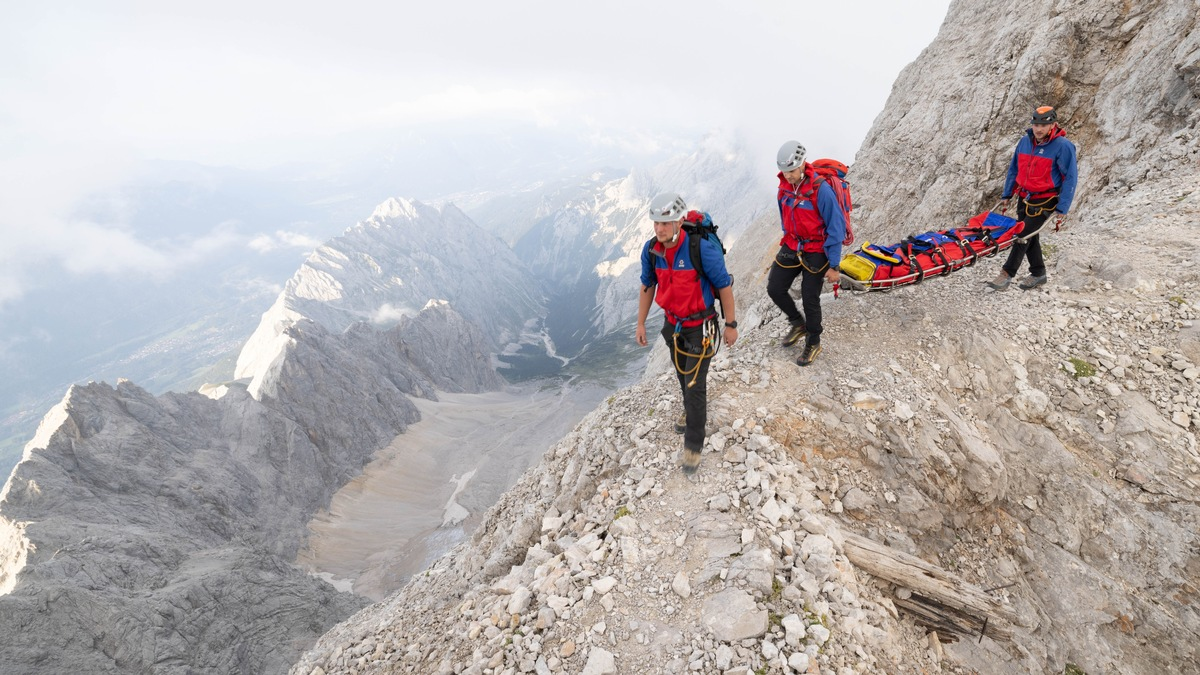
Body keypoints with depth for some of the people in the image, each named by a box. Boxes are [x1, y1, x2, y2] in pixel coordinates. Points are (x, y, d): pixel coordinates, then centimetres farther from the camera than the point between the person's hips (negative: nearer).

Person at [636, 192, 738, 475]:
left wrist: (731, 325, -10)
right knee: (683, 374, 23)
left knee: (694, 383, -4)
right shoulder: (651, 250, -12)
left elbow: (724, 285, -17)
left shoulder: (702, 249, -28)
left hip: (699, 325, -5)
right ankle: (693, 411, 52)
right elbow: (647, 285, 4)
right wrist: (641, 323, 9)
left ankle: (693, 444, 12)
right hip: (672, 323, 5)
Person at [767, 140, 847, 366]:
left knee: (810, 299, -1)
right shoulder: (785, 186, -3)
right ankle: (798, 324, 28)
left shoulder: (821, 189, -23)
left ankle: (813, 343, 22)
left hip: (815, 252, -6)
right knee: (774, 288, 2)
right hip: (791, 247, 6)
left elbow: (836, 228, -18)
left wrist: (833, 265, -18)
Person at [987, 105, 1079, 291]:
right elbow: (1014, 168, 12)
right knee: (1030, 236, 14)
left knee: (1024, 236, -11)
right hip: (1024, 197, 6)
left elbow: (1071, 178, -14)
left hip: (1045, 201, -6)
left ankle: (1007, 275, -8)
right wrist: (1007, 194, 12)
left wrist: (1063, 207, -18)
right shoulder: (1025, 141, 0)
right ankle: (1038, 273, 28)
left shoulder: (1063, 146, -16)